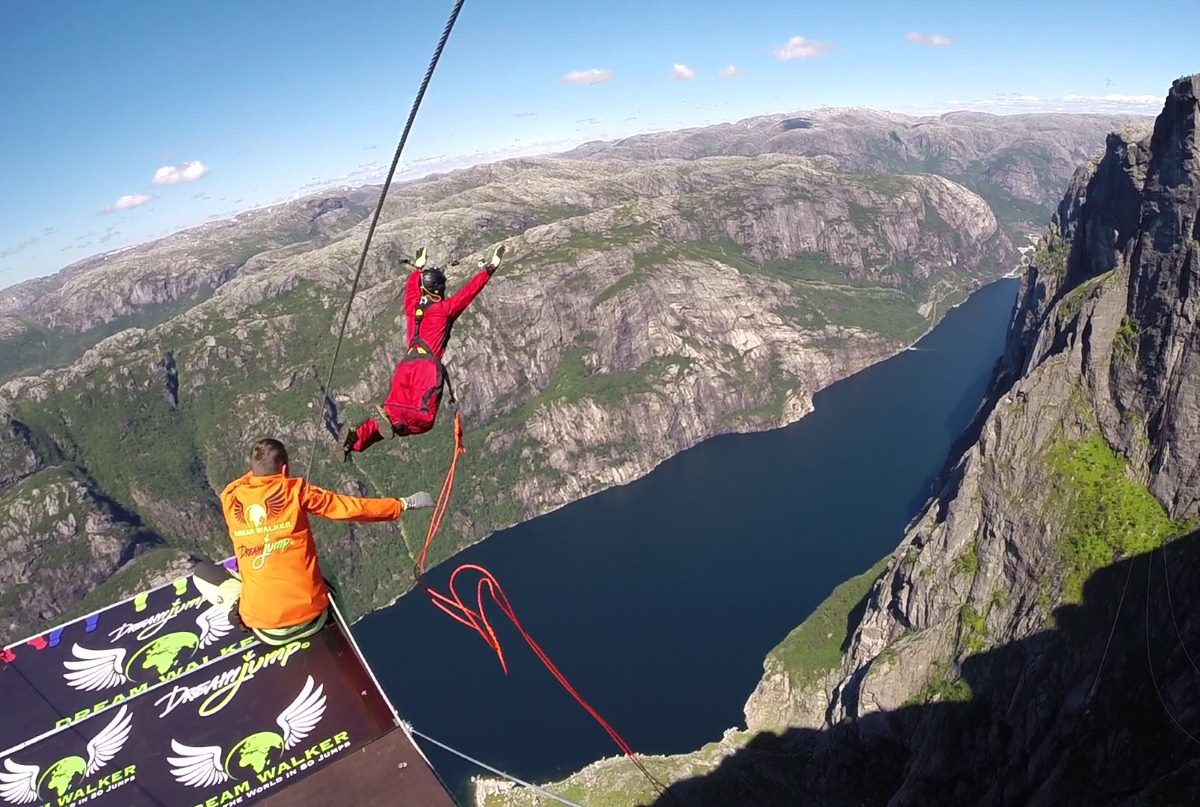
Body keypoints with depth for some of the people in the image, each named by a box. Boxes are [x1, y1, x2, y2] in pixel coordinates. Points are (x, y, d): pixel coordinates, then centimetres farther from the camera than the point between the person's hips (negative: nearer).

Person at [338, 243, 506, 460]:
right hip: (428, 365, -6)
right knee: (424, 417, -10)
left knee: (392, 413, 2)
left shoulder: (412, 306, 20)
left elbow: (411, 287, 40)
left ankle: (355, 437, -20)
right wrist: (489, 270, 13)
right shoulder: (444, 309, 5)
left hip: (405, 365, 6)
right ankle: (390, 418, -38)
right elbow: (469, 291, 6)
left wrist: (417, 267, 57)